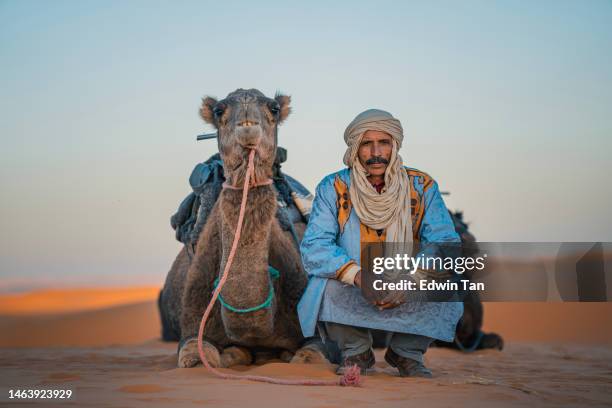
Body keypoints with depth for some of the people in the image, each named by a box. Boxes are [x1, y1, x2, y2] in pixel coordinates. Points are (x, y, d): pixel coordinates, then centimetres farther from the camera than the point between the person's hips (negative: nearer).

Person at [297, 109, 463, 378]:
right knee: (323, 284, -30)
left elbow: (446, 244, -13)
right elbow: (313, 247, -17)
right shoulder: (333, 188, -8)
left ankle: (407, 352, 4)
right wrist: (357, 274, -34)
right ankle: (356, 351, 0)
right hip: (351, 295, 0)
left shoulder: (422, 187, -5)